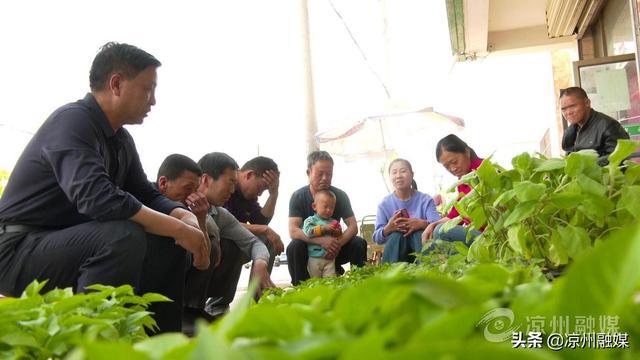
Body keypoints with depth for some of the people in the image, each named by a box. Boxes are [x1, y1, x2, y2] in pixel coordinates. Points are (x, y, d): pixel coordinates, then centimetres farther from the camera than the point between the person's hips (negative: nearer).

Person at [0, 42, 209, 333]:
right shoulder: (73, 120, -19)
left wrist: (185, 217, -10)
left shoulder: (121, 140, 8)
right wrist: (179, 229, -30)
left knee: (169, 242, -2)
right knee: (126, 236, -32)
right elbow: (96, 197, -34)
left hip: (69, 242, 9)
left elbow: (146, 194, 12)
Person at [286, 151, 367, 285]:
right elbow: (293, 231, -22)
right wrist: (321, 240, -37)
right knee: (294, 247, -33)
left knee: (359, 243, -22)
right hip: (308, 248, -2)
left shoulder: (340, 195, -5)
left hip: (334, 246, 2)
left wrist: (337, 244, -31)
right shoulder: (298, 196, -11)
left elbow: (353, 226, -10)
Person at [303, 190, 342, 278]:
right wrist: (324, 228, -23)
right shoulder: (310, 220, -2)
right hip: (314, 257, -3)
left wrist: (338, 233, -11)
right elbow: (308, 231, -21)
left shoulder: (333, 222, 10)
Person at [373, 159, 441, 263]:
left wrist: (423, 224, -40)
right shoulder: (385, 204, -2)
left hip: (422, 246, 0)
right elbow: (377, 238, -9)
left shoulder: (425, 200, -4)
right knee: (396, 235, -31)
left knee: (420, 232, -31)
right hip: (396, 250, 1)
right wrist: (387, 229, -32)